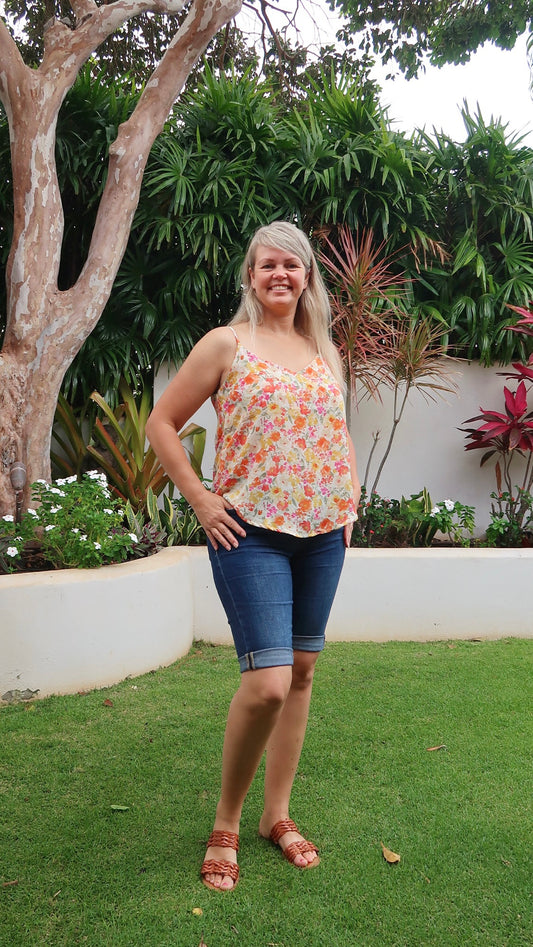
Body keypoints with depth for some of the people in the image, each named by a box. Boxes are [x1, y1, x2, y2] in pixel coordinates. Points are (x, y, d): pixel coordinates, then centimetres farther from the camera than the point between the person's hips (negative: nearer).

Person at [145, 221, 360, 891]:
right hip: (251, 532, -5)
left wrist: (350, 501, 13)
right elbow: (162, 423, 0)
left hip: (321, 533, 6)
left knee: (301, 671, 11)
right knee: (267, 682, -13)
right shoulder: (226, 344, -1)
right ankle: (226, 822, 11)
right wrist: (201, 501, -7)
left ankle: (277, 814, 28)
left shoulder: (325, 352, 14)